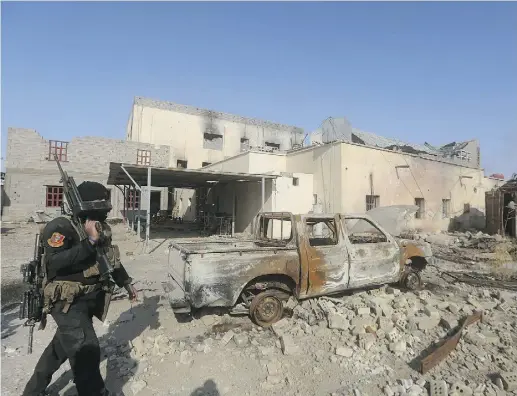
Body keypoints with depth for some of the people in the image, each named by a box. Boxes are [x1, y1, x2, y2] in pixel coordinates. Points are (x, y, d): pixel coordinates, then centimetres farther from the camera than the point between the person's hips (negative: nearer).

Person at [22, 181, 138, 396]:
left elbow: (111, 259, 16)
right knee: (86, 350, -11)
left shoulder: (102, 228, 4)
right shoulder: (61, 227, -19)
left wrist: (126, 283, 20)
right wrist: (89, 241, -33)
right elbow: (54, 264, -31)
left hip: (90, 298, 8)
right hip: (69, 302, -8)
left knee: (61, 347, 24)